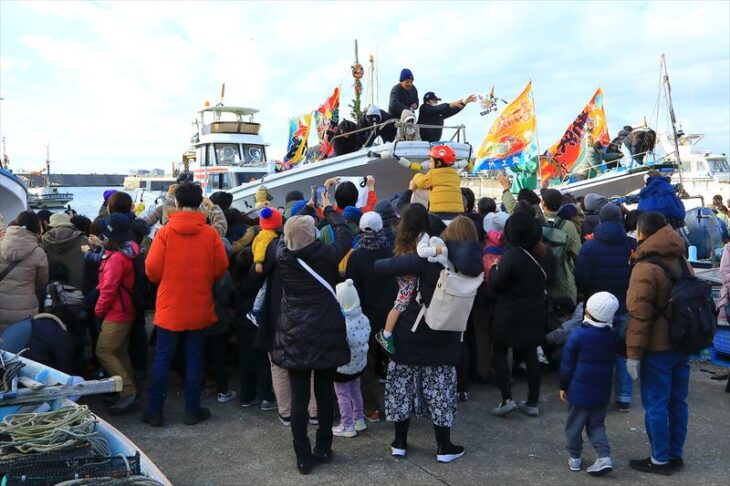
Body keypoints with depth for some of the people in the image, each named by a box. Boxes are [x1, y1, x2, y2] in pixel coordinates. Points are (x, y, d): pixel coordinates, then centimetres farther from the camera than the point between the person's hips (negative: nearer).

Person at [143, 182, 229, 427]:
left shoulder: (165, 232, -10)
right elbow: (221, 268, -3)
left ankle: (154, 411, 15)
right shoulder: (211, 234, -7)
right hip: (199, 308, 1)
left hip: (169, 307, -1)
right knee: (194, 358, 10)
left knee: (162, 359, 9)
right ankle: (192, 410, 17)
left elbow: (152, 269, -10)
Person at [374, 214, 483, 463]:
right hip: (443, 338, 3)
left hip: (411, 333, -3)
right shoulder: (469, 268, -5)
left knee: (403, 386, 11)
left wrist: (375, 265, -9)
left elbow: (394, 266, -26)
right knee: (439, 388, 12)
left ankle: (400, 443, 20)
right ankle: (444, 447, 17)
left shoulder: (431, 257, -18)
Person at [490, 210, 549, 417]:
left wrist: (494, 268, 2)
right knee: (531, 355, 12)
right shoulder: (542, 254, 0)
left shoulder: (512, 256, -21)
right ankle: (532, 403, 16)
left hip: (510, 315, -6)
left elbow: (495, 284, -14)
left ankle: (507, 399, 0)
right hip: (535, 314, 6)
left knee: (500, 352, 8)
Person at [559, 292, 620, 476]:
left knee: (574, 425, 11)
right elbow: (612, 363, 11)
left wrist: (563, 386, 1)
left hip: (579, 390, -4)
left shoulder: (577, 335, -16)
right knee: (596, 425, 16)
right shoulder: (613, 337, -3)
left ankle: (575, 458, 21)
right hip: (602, 392, 4)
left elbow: (567, 364, -9)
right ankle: (604, 456, 2)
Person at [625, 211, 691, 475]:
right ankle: (676, 455, 26)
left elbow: (639, 315, -20)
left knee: (656, 405, 2)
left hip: (658, 348, -8)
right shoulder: (682, 261, 8)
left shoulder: (646, 268, -18)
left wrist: (633, 354, -15)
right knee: (678, 402, 15)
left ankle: (660, 460, 11)